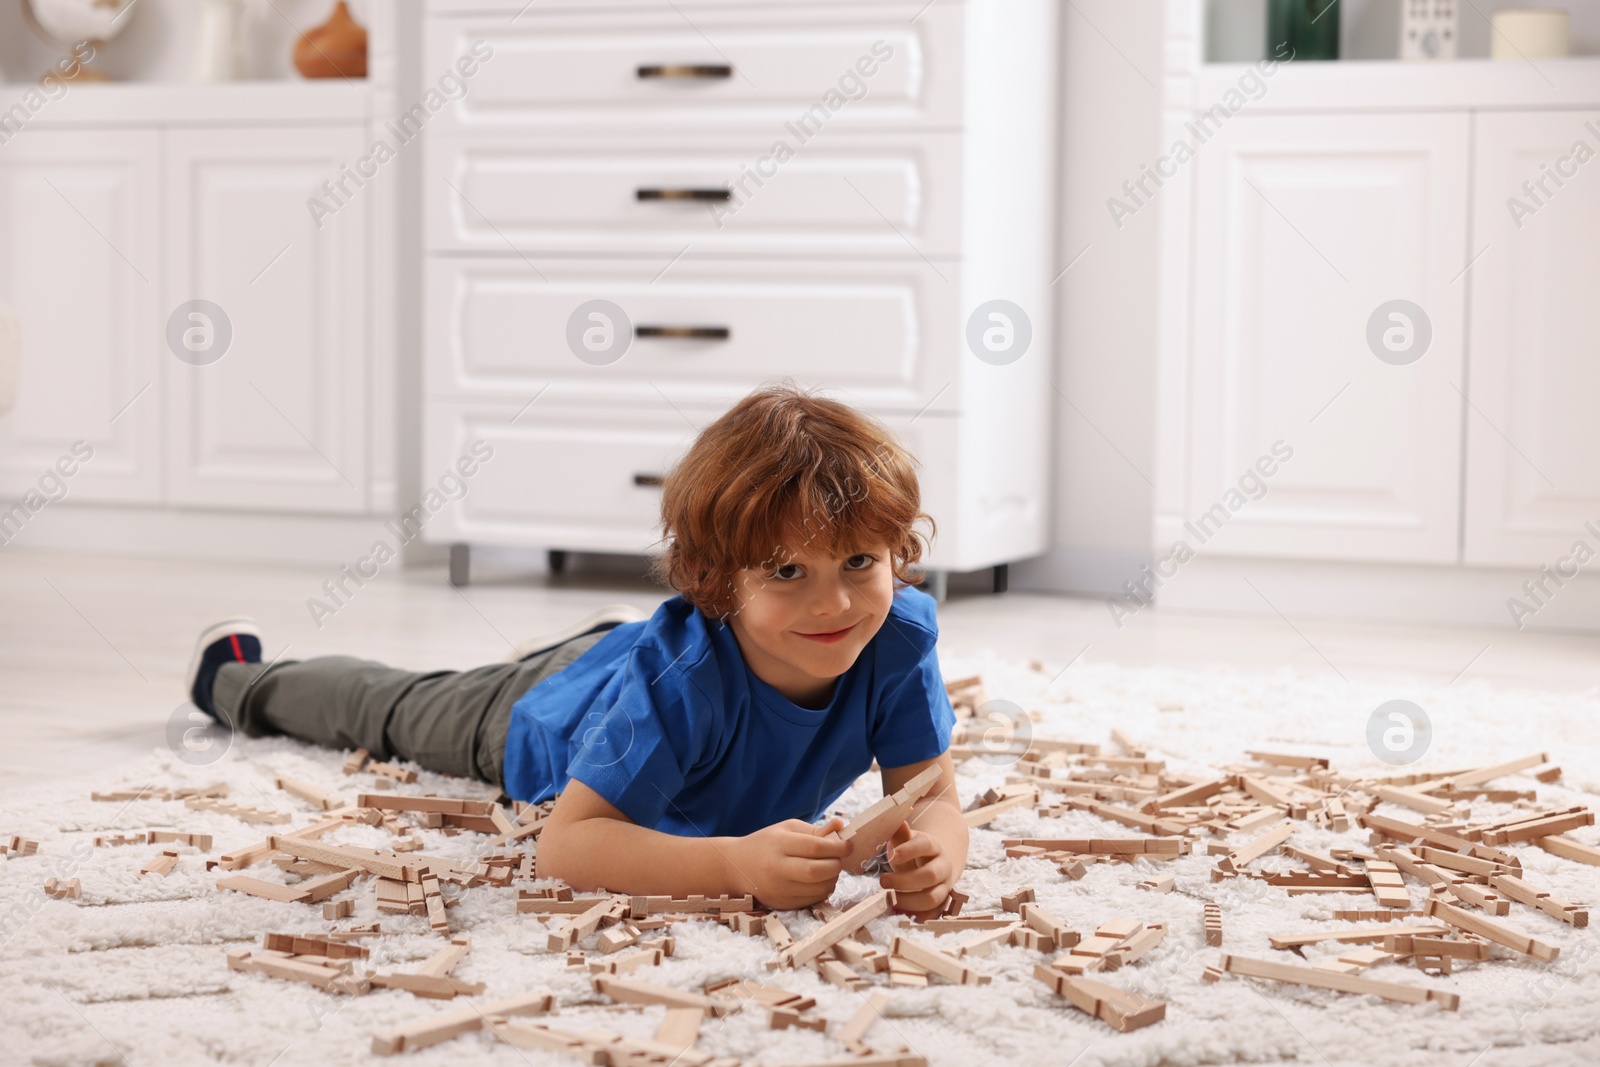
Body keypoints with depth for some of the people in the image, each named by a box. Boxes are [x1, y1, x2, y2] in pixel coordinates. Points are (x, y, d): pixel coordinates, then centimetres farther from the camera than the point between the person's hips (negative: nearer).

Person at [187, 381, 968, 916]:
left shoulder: (899, 637, -39)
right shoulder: (677, 678, -50)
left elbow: (934, 796, -34)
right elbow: (562, 844, -53)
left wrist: (935, 851, -59)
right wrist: (734, 864, -68)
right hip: (545, 710, -2)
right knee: (396, 711, 28)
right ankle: (236, 677, 55)